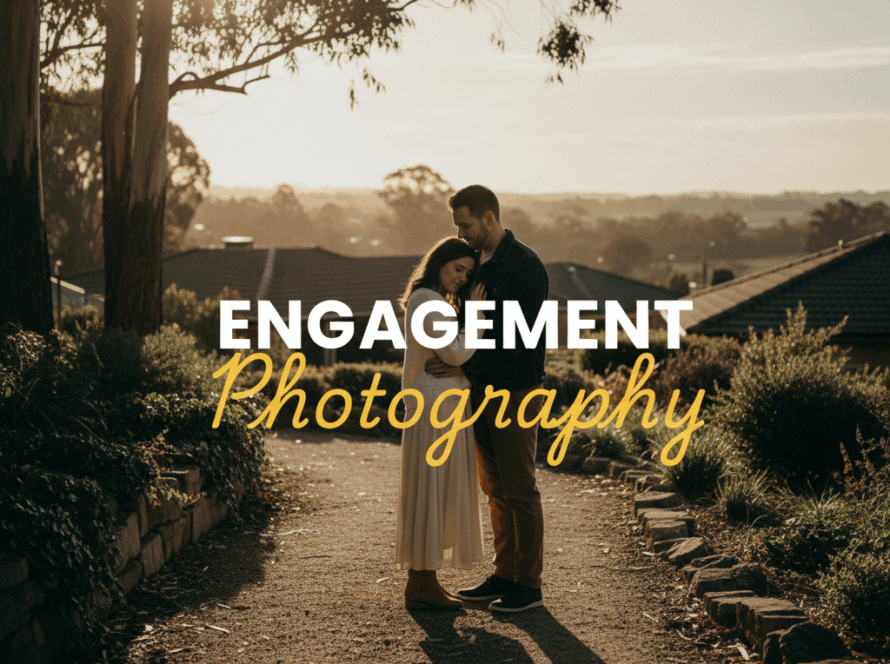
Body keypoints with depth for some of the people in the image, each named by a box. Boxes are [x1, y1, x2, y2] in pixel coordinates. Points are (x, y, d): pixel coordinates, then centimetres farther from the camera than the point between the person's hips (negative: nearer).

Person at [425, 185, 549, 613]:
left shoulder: (525, 266, -13)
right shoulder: (477, 264, 13)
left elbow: (520, 336, -19)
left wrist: (466, 366, -21)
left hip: (515, 392, -8)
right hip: (484, 391, 8)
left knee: (519, 490, -4)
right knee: (495, 489, 11)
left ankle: (529, 584, 3)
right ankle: (504, 575, 19)